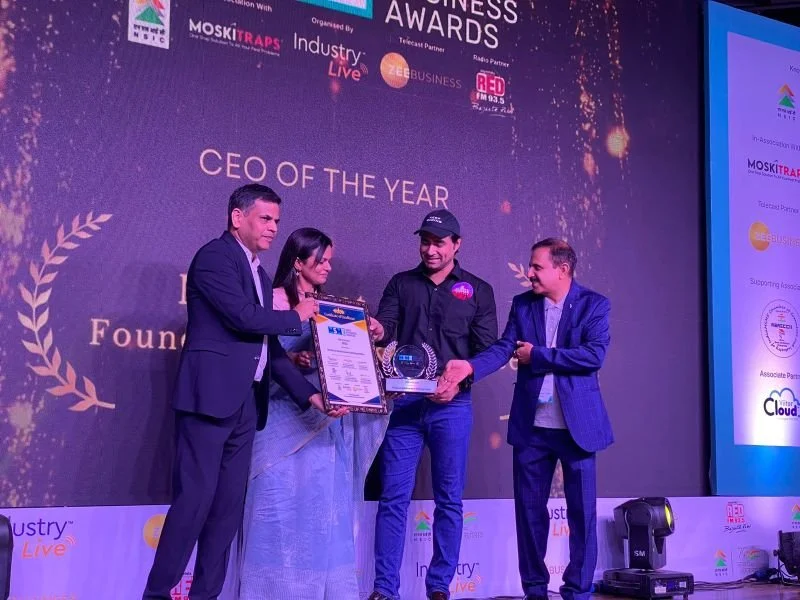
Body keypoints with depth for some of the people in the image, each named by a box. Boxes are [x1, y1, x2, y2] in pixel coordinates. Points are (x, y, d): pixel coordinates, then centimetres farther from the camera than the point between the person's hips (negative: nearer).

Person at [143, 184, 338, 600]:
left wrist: (309, 394, 8)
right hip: (210, 394, -8)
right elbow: (244, 317, -18)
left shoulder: (259, 274, 21)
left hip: (245, 403, 8)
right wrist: (296, 317, -1)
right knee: (195, 498, -8)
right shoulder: (215, 255, -5)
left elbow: (268, 346, 17)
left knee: (229, 504, 6)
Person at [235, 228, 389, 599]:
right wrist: (292, 360, -24)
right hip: (286, 418, -6)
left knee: (324, 507, 6)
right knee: (284, 503, -4)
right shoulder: (275, 300, -3)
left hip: (326, 420, 6)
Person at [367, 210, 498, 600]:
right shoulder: (401, 284, 12)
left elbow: (487, 349, 2)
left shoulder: (477, 291, 8)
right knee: (393, 496, -2)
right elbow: (384, 329, -1)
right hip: (405, 401, 1)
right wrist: (375, 328, -26)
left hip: (452, 405, -1)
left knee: (449, 499, 4)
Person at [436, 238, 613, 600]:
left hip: (577, 424, -3)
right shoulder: (522, 304, 7)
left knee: (581, 511, 5)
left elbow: (594, 354, -16)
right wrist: (469, 366, -24)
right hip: (531, 424, 3)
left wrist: (538, 355, -13)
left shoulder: (594, 304, -3)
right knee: (529, 508, 8)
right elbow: (504, 347, -6)